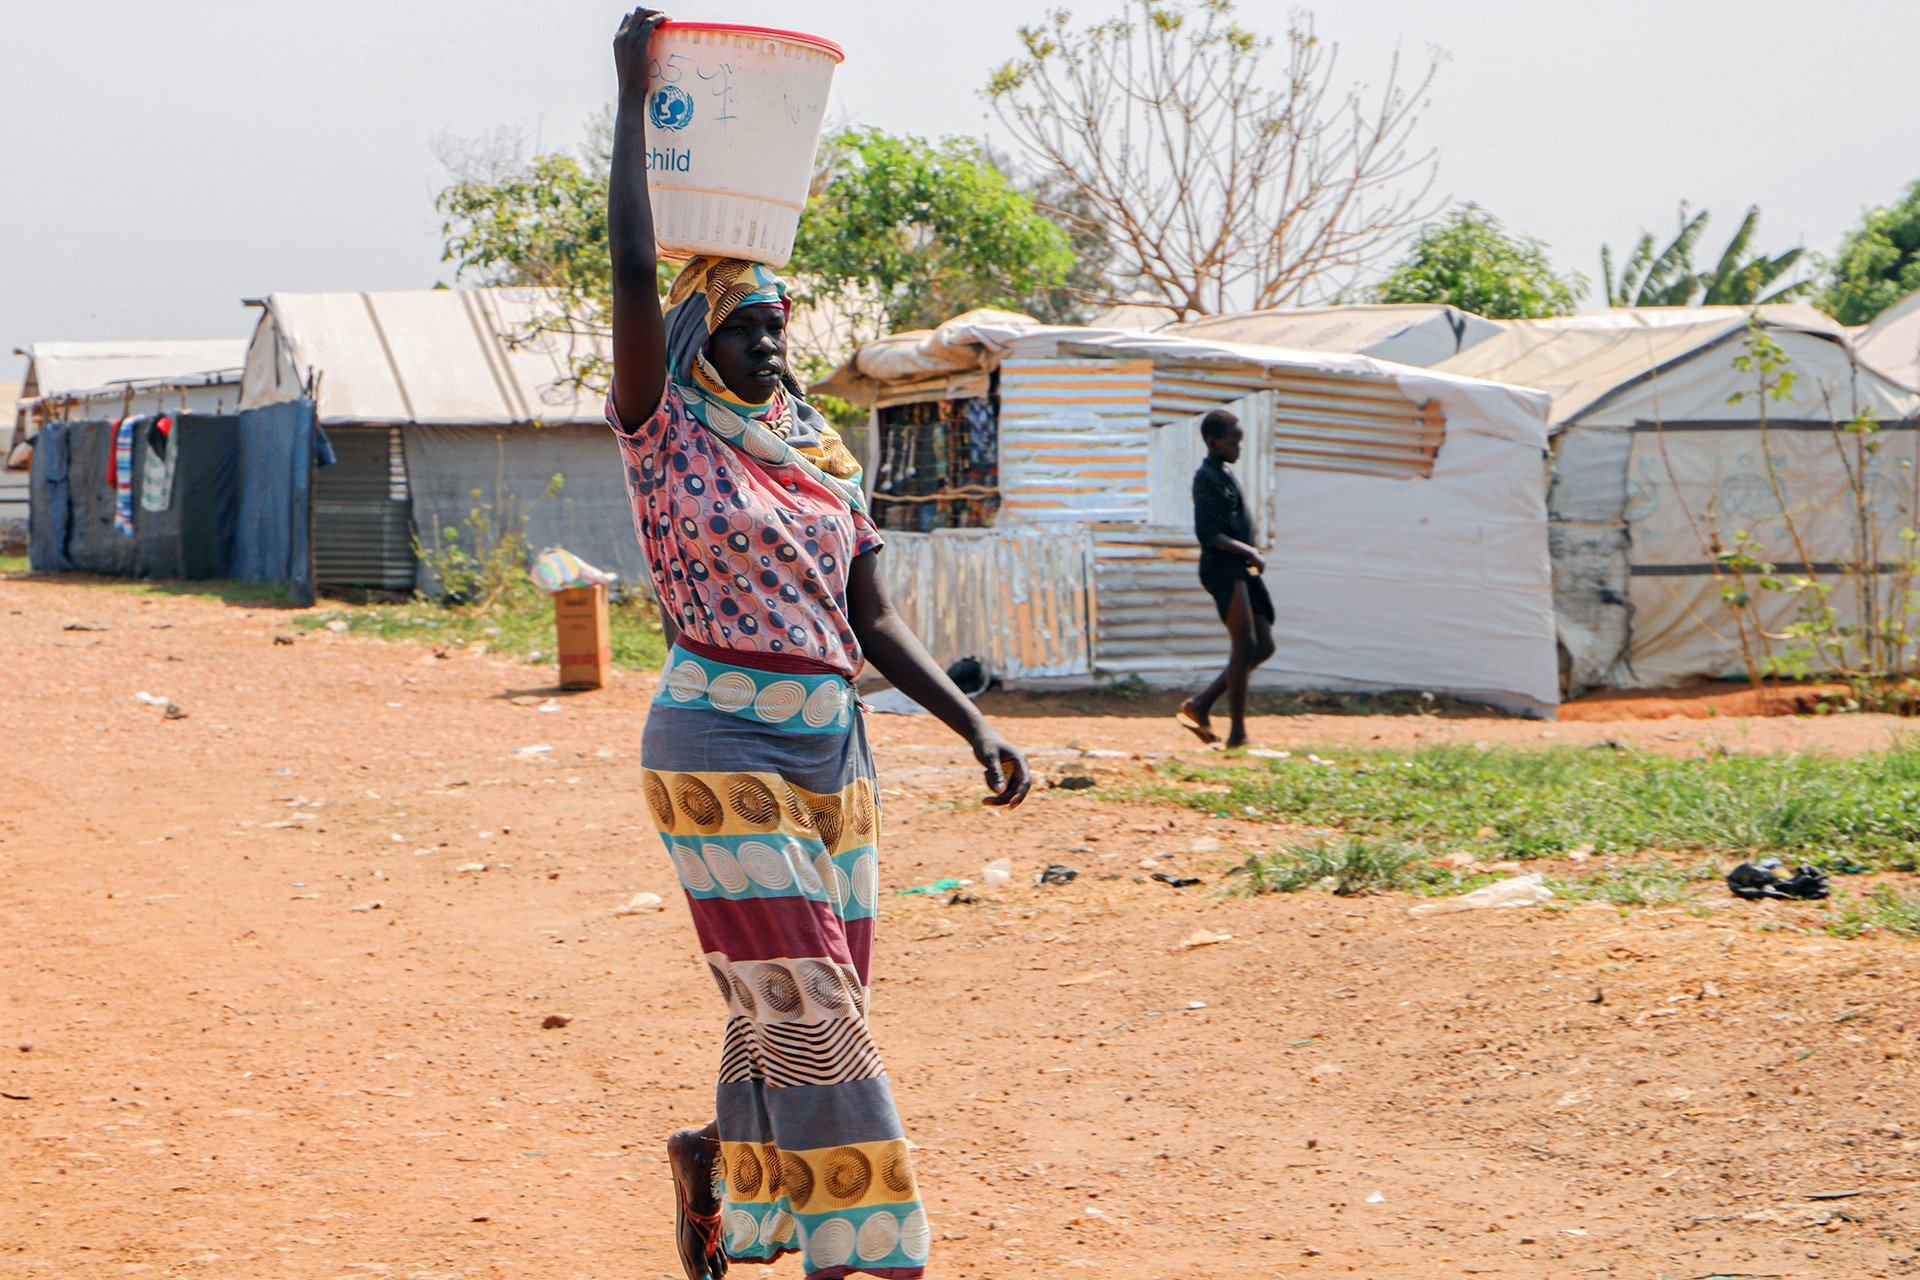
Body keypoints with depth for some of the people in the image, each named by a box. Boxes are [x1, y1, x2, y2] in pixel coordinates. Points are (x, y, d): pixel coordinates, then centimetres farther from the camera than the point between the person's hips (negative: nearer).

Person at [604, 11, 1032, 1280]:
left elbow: (871, 617, 14)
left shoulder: (824, 454, 13)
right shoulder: (668, 433, -2)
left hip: (835, 751, 6)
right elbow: (635, 273, -15)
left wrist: (971, 720, 3)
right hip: (720, 751, -6)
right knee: (809, 1024, -11)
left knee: (796, 1024, 10)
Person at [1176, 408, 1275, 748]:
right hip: (1223, 568, -10)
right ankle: (1237, 733, -13)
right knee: (1246, 646, -14)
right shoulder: (1206, 477, -10)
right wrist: (1249, 552, -16)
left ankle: (1201, 704, 12)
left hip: (1241, 568, 10)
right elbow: (1208, 534, -17)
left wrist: (1252, 552, 11)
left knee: (1264, 646, 7)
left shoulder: (1225, 476, 20)